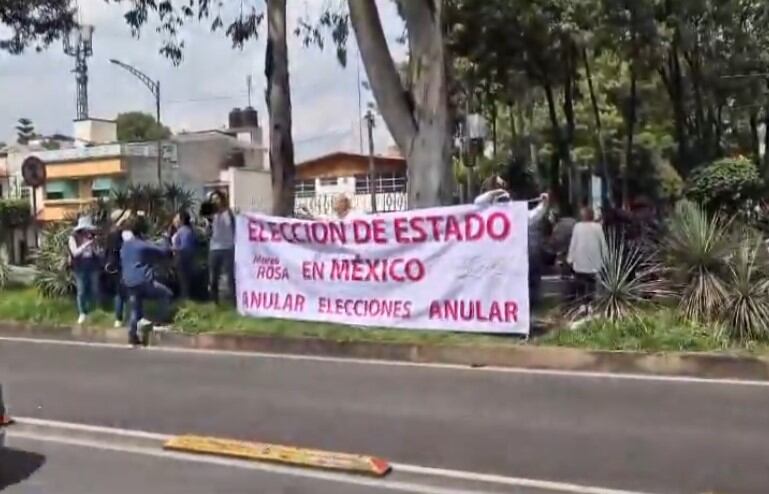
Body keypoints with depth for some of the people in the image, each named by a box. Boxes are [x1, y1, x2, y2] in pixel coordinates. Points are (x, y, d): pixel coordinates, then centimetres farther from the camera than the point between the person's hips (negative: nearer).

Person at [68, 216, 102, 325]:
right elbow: (75, 253, -15)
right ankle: (82, 314, 6)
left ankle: (92, 311, 21)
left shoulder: (92, 236, 4)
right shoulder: (73, 238, -4)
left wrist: (93, 244, -13)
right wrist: (86, 244, -23)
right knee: (81, 291, -4)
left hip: (93, 266, 3)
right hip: (80, 268, -3)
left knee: (95, 290, 4)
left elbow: (97, 253, 4)